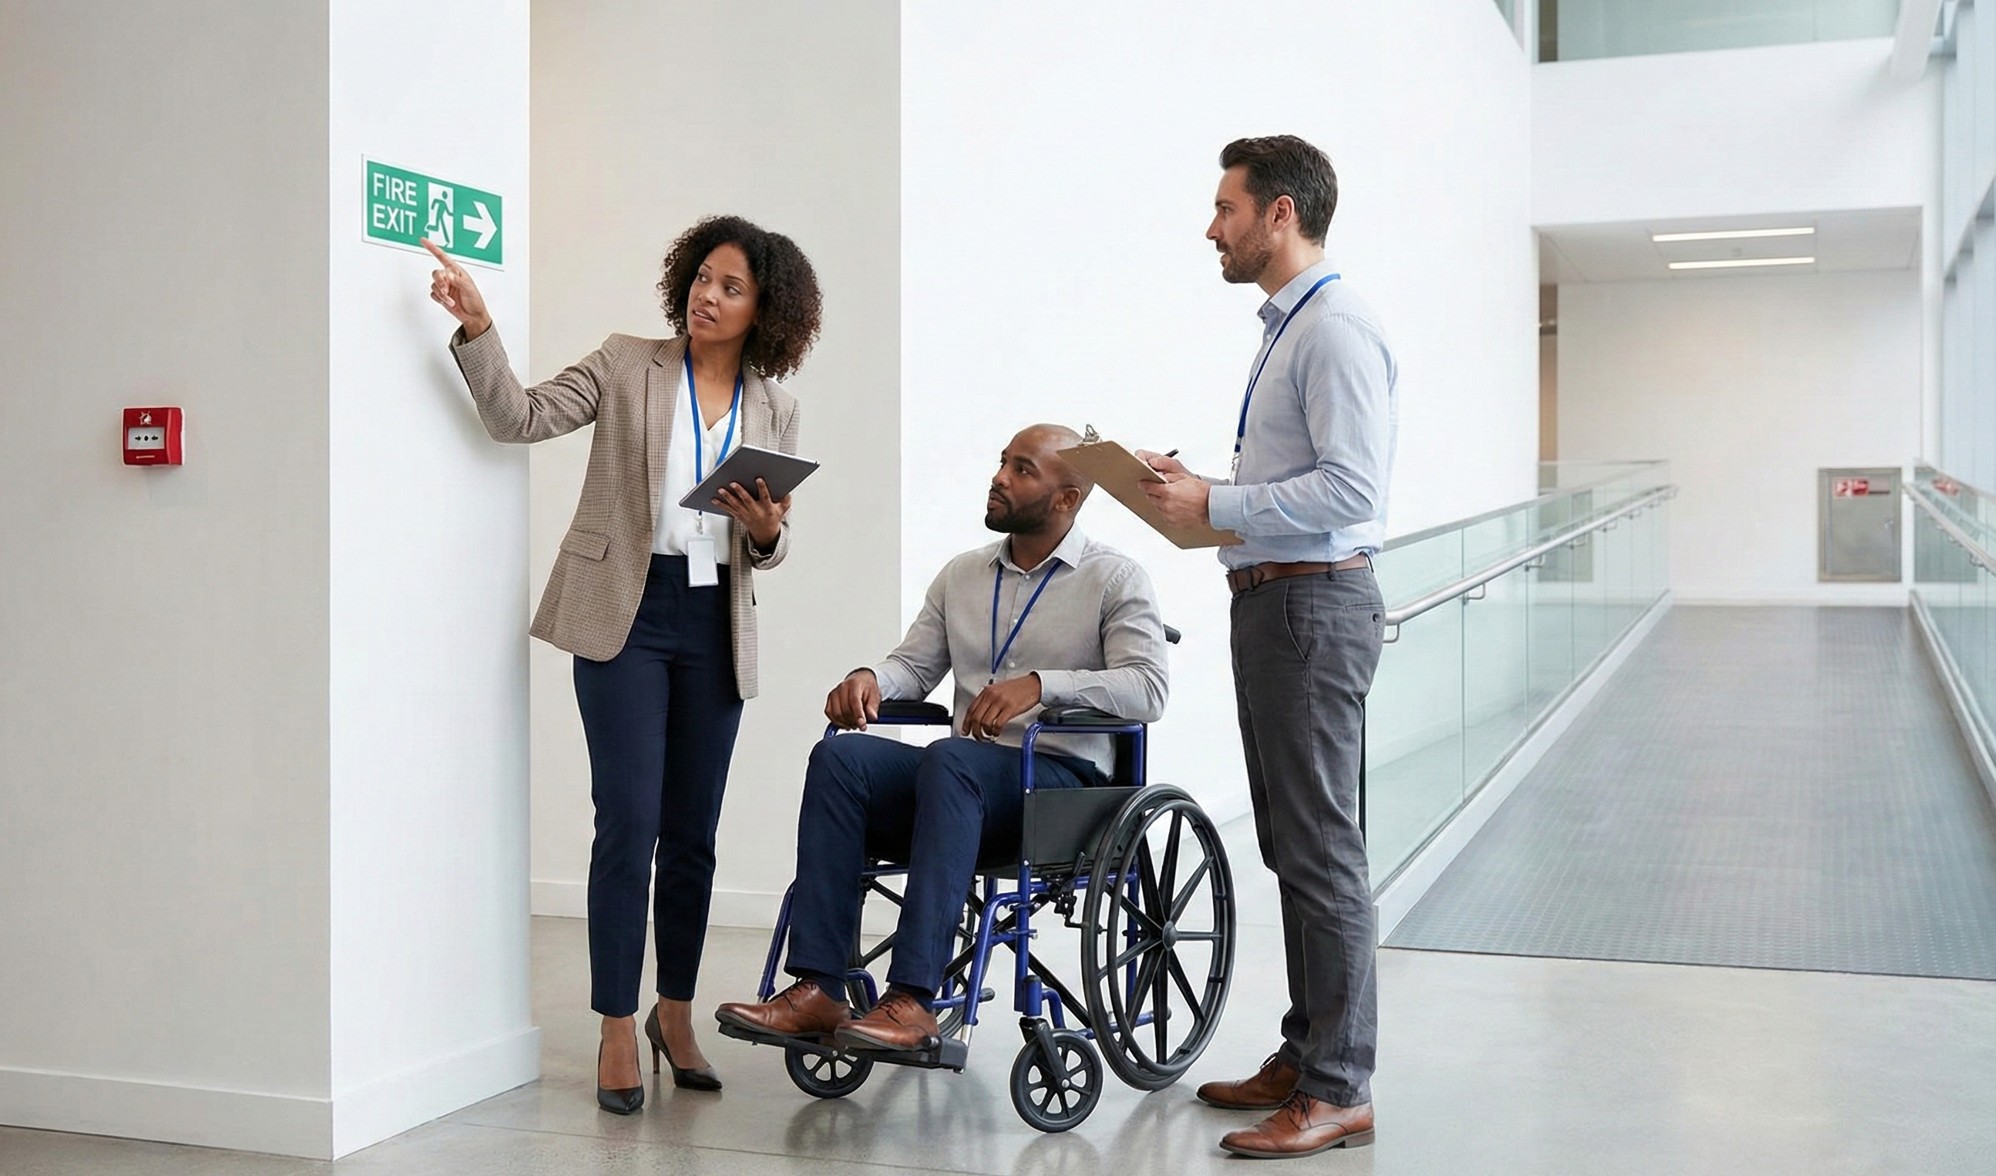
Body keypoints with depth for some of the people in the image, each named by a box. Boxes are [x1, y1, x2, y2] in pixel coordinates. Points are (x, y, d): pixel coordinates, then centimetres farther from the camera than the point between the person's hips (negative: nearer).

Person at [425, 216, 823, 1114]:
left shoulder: (774, 408, 11)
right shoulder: (626, 366, 4)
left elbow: (772, 549, 13)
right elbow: (520, 417, -6)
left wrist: (765, 529, -10)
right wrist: (476, 328, -19)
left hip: (715, 624, 3)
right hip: (626, 612, -3)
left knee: (692, 832, 9)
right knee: (629, 822, -7)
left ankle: (675, 1013, 25)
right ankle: (617, 1031, 4)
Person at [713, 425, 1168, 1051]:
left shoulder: (1115, 578, 2)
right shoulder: (961, 574, 20)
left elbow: (1146, 689, -11)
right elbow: (915, 665, 17)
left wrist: (1040, 684, -23)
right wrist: (869, 678, -6)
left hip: (1062, 783, -5)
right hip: (965, 779, 5)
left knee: (949, 759, -37)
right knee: (840, 756, -23)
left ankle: (913, 998, -41)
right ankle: (816, 988, -29)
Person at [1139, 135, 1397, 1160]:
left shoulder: (1335, 329, -15)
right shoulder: (1285, 327, 17)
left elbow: (1350, 487, -23)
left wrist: (1213, 505, -17)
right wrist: (1194, 485, 11)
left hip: (1312, 604, -11)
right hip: (1272, 602, 11)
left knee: (1321, 849, -5)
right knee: (1289, 845, 15)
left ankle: (1339, 1091, 4)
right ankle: (1305, 1056, 26)